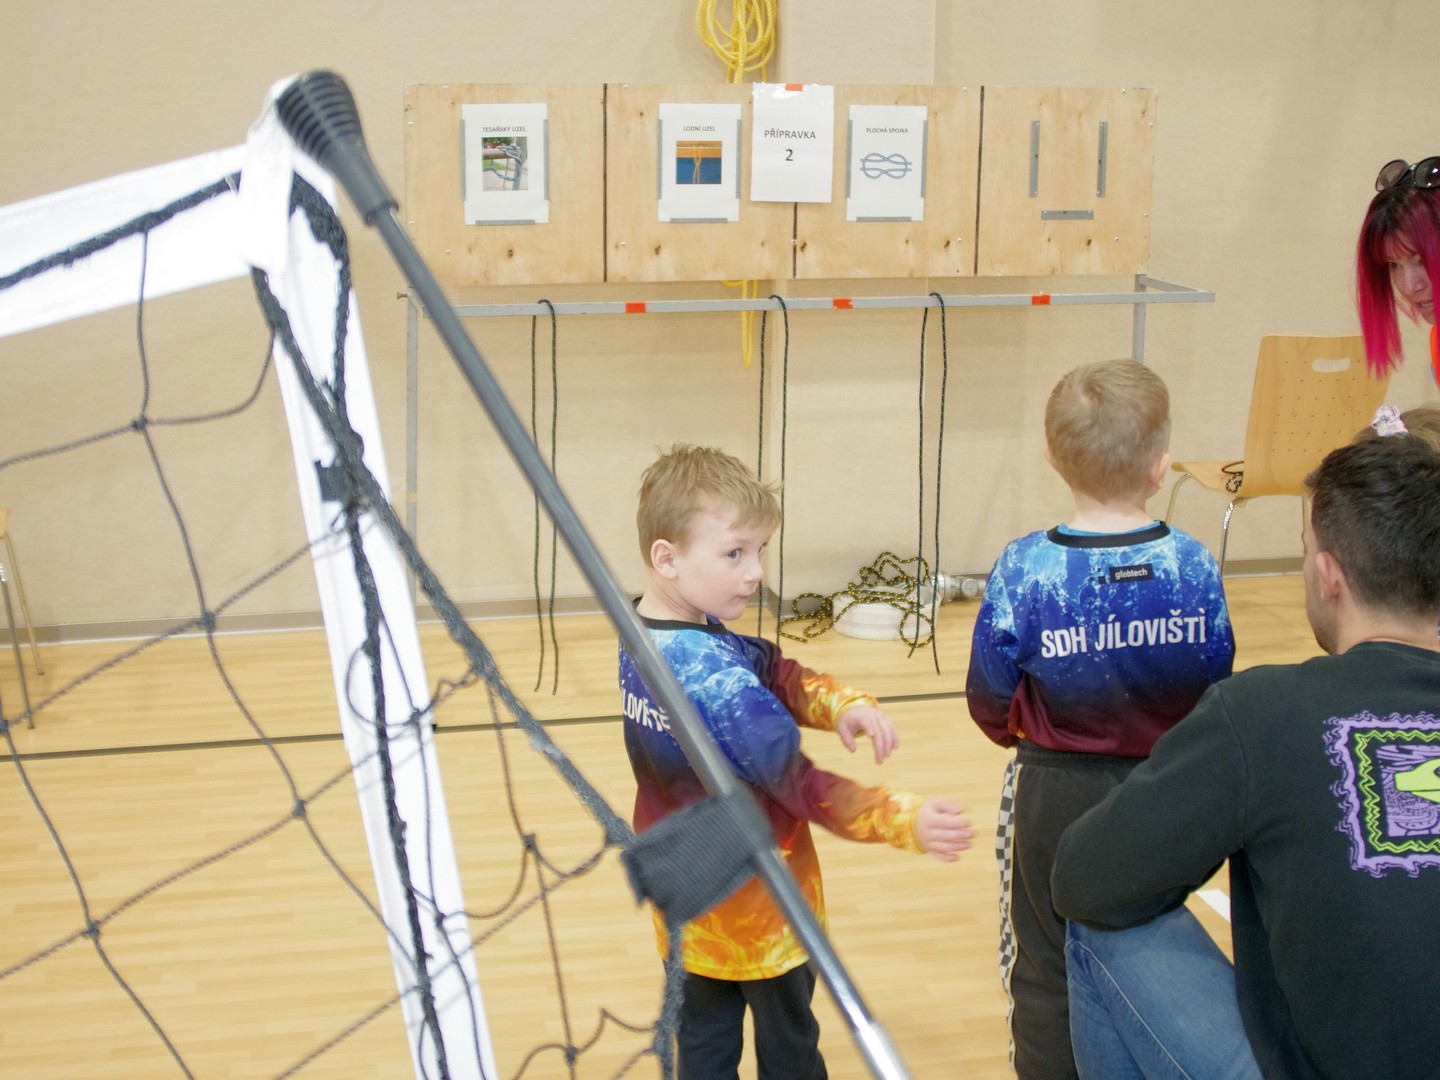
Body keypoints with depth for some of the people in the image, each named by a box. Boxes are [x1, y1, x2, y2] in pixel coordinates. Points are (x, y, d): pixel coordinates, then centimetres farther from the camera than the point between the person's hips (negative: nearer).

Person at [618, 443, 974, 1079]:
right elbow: (801, 786, -31)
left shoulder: (642, 635, -5)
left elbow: (772, 674, -6)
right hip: (752, 906, -8)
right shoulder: (718, 680, -34)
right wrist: (906, 821, -33)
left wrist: (842, 703, -23)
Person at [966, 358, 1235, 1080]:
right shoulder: (1194, 565, -14)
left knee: (1046, 972, 14)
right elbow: (1215, 688, -3)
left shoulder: (1024, 570, -19)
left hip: (1056, 795, -2)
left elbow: (990, 702, -11)